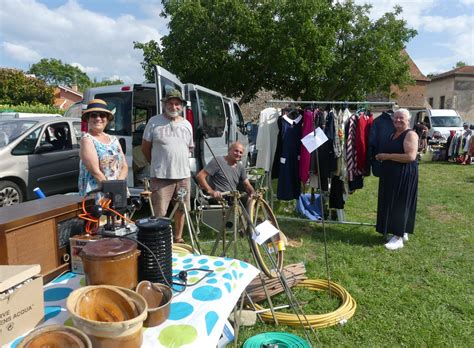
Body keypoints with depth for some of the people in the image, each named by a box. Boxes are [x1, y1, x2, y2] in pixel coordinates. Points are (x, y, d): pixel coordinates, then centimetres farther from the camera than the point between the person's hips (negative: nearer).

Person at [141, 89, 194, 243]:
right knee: (159, 213, -4)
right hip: (161, 176, -4)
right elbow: (145, 147, 4)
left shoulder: (187, 124, 10)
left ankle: (178, 238, 31)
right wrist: (157, 164, 11)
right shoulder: (154, 122, -2)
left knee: (181, 209, 14)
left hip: (184, 175, 5)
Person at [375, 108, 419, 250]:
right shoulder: (394, 134, 14)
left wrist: (387, 156, -21)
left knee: (400, 204, -3)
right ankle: (402, 232, 27)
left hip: (404, 175, -9)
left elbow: (411, 156, -25)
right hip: (391, 174, 9)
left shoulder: (410, 134, -13)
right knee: (393, 203, 13)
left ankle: (399, 238, 6)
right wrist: (381, 157, 7)